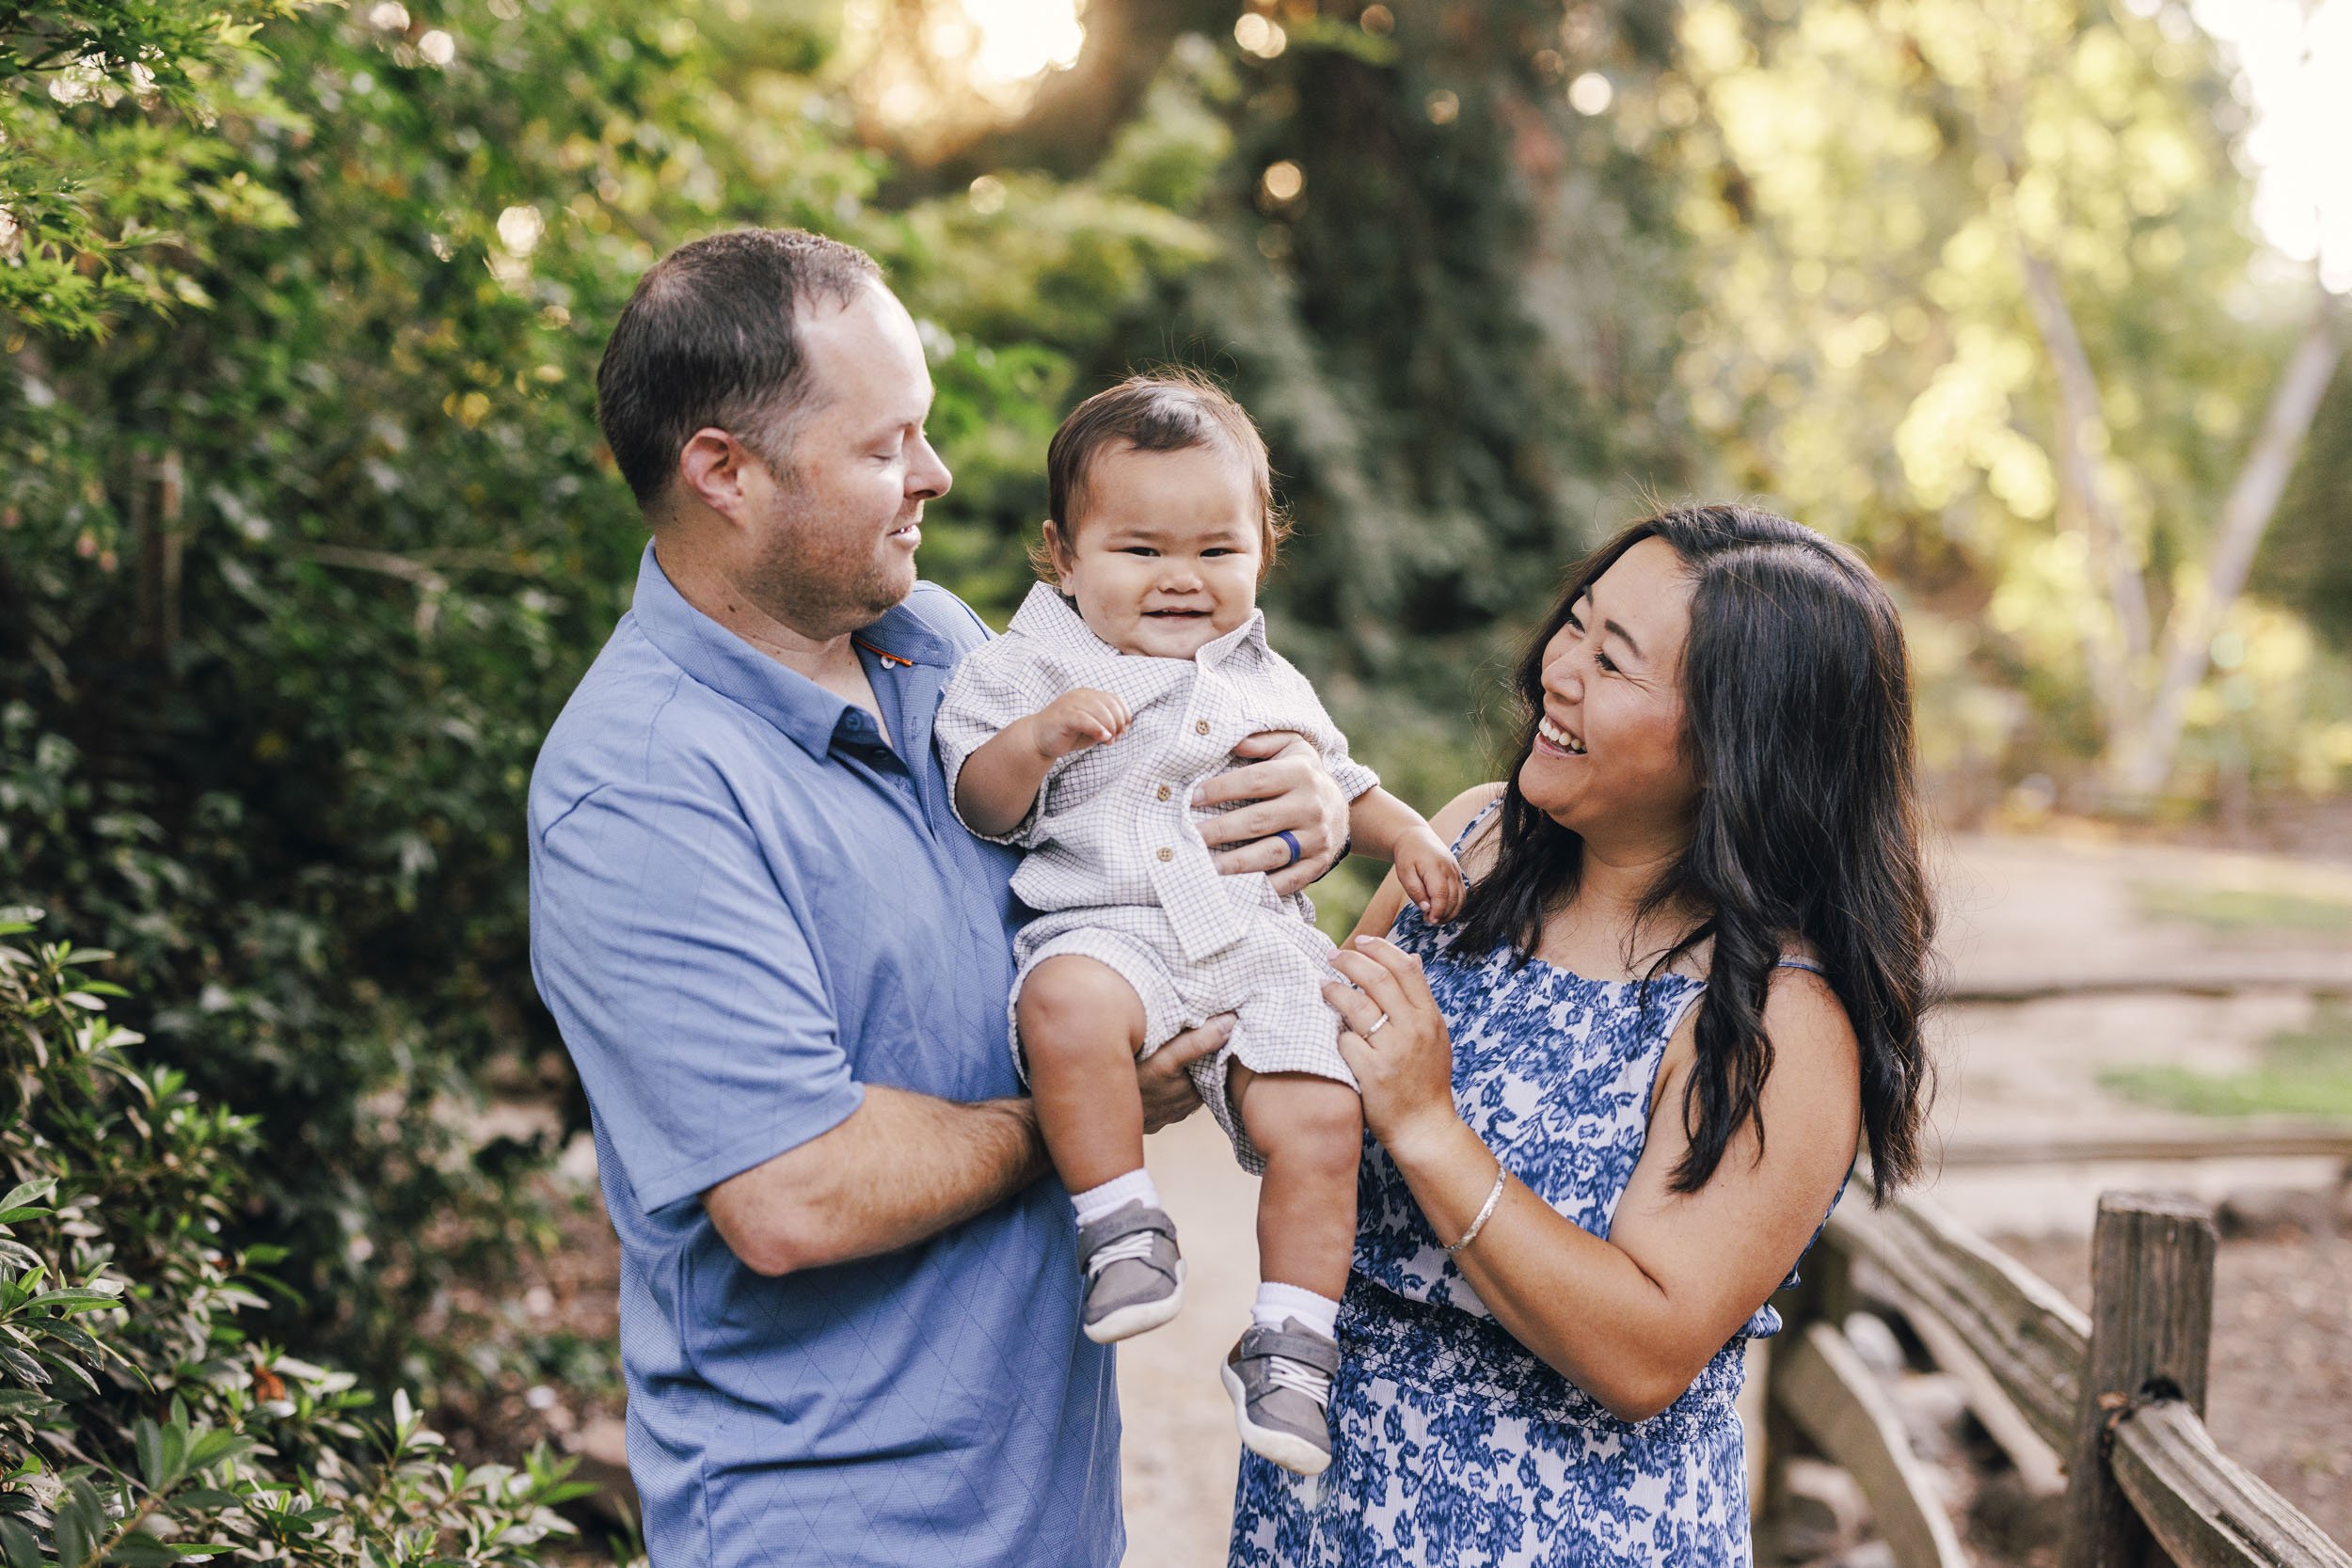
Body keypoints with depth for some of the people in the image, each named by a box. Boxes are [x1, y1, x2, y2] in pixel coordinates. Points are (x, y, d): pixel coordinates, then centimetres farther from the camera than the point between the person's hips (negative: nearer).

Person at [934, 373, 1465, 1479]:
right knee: (1068, 1008, -38)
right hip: (1104, 928, -3)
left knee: (1318, 1117, -19)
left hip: (1258, 942, 4)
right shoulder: (1030, 670, 8)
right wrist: (1039, 736, -16)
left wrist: (1410, 839, 16)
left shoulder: (1268, 685, 22)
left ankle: (1289, 1347, -4)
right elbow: (982, 808, 2)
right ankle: (1124, 1232, -22)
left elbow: (1340, 787, 34)